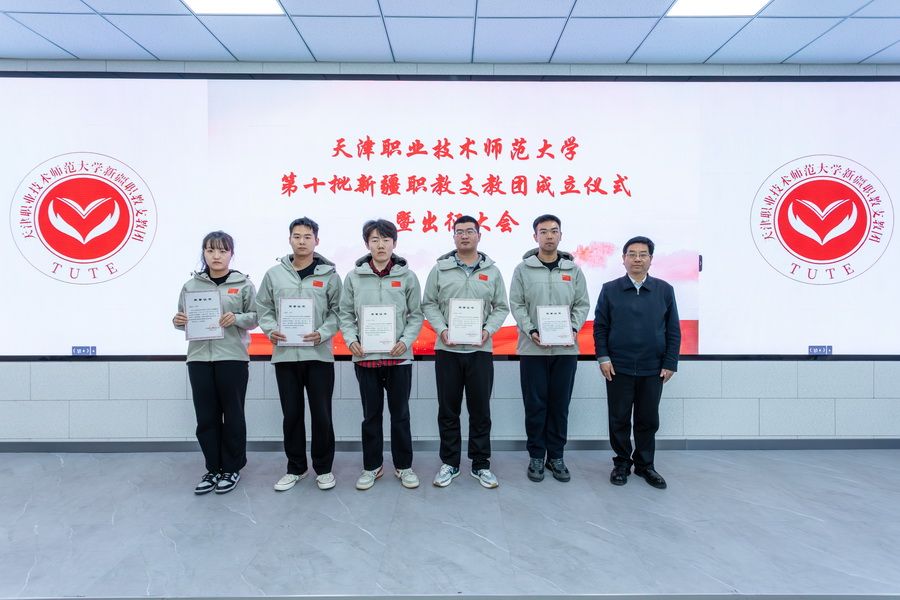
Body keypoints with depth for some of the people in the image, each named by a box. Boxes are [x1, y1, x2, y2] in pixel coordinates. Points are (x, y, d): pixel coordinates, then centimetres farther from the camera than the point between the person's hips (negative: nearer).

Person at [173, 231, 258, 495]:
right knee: (206, 416, 8)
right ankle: (213, 468, 22)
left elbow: (255, 316, 0)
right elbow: (184, 318, 13)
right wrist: (178, 321, -9)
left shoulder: (243, 284, 0)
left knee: (233, 415, 6)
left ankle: (232, 468, 21)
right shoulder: (191, 284, 8)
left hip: (233, 357, -3)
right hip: (199, 357, 3)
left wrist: (237, 318, -19)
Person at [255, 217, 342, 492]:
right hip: (285, 355, 2)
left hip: (319, 355, -2)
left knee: (321, 414, 4)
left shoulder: (329, 274, 1)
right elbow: (263, 309, 9)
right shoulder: (274, 274, 6)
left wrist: (322, 333, -15)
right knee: (292, 415, 10)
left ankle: (323, 468, 21)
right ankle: (295, 467, 26)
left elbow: (338, 311, 0)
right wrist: (271, 330, -9)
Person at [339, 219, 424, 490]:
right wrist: (351, 339, -10)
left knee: (400, 413, 10)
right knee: (371, 414, 12)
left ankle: (404, 465, 24)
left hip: (398, 356, -1)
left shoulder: (407, 276, 1)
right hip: (365, 356, 1)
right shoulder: (354, 277, 3)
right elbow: (346, 314, 5)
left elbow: (416, 315, 2)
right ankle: (372, 466, 26)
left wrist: (406, 340, -12)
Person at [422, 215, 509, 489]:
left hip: (480, 350, 0)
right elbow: (429, 304, 4)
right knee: (448, 410, 7)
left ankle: (481, 464, 20)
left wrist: (488, 330, -10)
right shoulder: (440, 269, 4)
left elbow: (501, 307, 7)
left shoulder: (492, 271, 6)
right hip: (447, 349, 0)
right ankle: (450, 463, 21)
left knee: (480, 410, 6)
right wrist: (442, 329, -12)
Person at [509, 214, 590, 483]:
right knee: (535, 405, 4)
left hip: (566, 349, 2)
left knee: (560, 405, 8)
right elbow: (516, 305, -2)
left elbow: (582, 304, 7)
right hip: (533, 349, -2)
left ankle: (556, 455, 21)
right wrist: (531, 332, -15)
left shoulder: (573, 269, 8)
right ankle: (536, 455, 17)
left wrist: (573, 329, -9)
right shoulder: (523, 269, 2)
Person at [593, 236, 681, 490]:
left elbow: (673, 330, 4)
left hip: (653, 369, 1)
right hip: (618, 368, -1)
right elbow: (599, 326, 3)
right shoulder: (610, 289, 1)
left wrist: (670, 363, 0)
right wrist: (603, 357, -5)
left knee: (648, 420, 10)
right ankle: (622, 463, 24)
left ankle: (645, 465, 26)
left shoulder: (664, 290, 3)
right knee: (619, 419, 8)